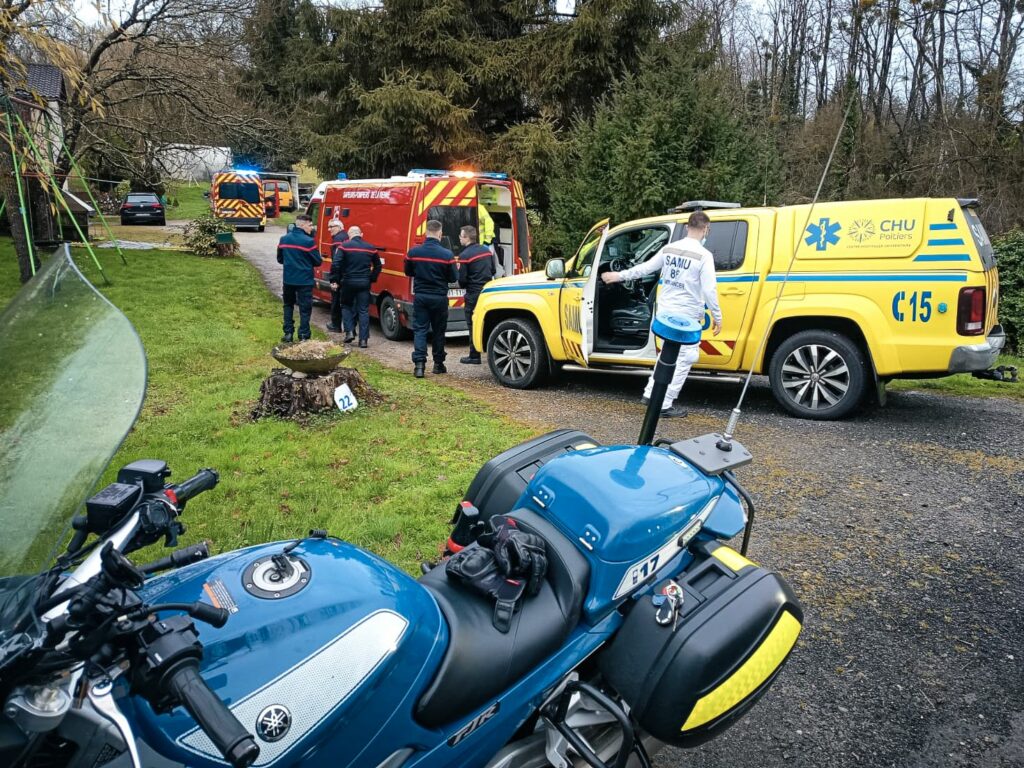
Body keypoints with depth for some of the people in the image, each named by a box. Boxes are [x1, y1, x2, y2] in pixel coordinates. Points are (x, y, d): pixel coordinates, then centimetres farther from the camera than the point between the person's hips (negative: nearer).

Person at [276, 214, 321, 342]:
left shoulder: (284, 239, 3)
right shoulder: (308, 241, -14)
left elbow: (280, 259, 12)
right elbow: (318, 262, -7)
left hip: (288, 279, 5)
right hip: (304, 280, -5)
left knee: (288, 305, 20)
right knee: (305, 308, 4)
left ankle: (288, 333, 20)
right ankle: (303, 336, 5)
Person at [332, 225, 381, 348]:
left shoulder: (344, 246, -5)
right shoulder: (370, 248, 6)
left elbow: (336, 264, -11)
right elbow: (378, 266, 13)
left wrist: (334, 280, -3)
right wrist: (372, 279, 20)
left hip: (348, 282, -2)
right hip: (364, 283, 2)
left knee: (347, 306, 19)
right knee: (364, 311, 5)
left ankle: (350, 332, 8)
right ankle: (363, 339, 2)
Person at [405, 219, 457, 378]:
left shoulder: (413, 252, -5)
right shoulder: (447, 255, -13)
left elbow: (408, 272, 10)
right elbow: (453, 278, -5)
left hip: (420, 296, 1)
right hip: (439, 298, -1)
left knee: (419, 330, 4)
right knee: (439, 331, 12)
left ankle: (419, 364, -10)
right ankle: (438, 364, 21)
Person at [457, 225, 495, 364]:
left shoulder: (465, 255, -14)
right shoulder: (486, 250, 8)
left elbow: (462, 280, -12)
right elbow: (493, 271, 15)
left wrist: (463, 285, 9)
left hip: (473, 294, -6)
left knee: (473, 325, 1)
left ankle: (474, 356, 3)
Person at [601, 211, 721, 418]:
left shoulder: (668, 249, 2)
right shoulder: (704, 256, -14)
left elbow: (644, 267, 10)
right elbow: (709, 290, -15)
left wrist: (619, 276, 23)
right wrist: (717, 317, -6)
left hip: (665, 312, 6)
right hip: (686, 317, -6)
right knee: (683, 360, 5)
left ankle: (650, 394, 24)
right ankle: (665, 405, 6)